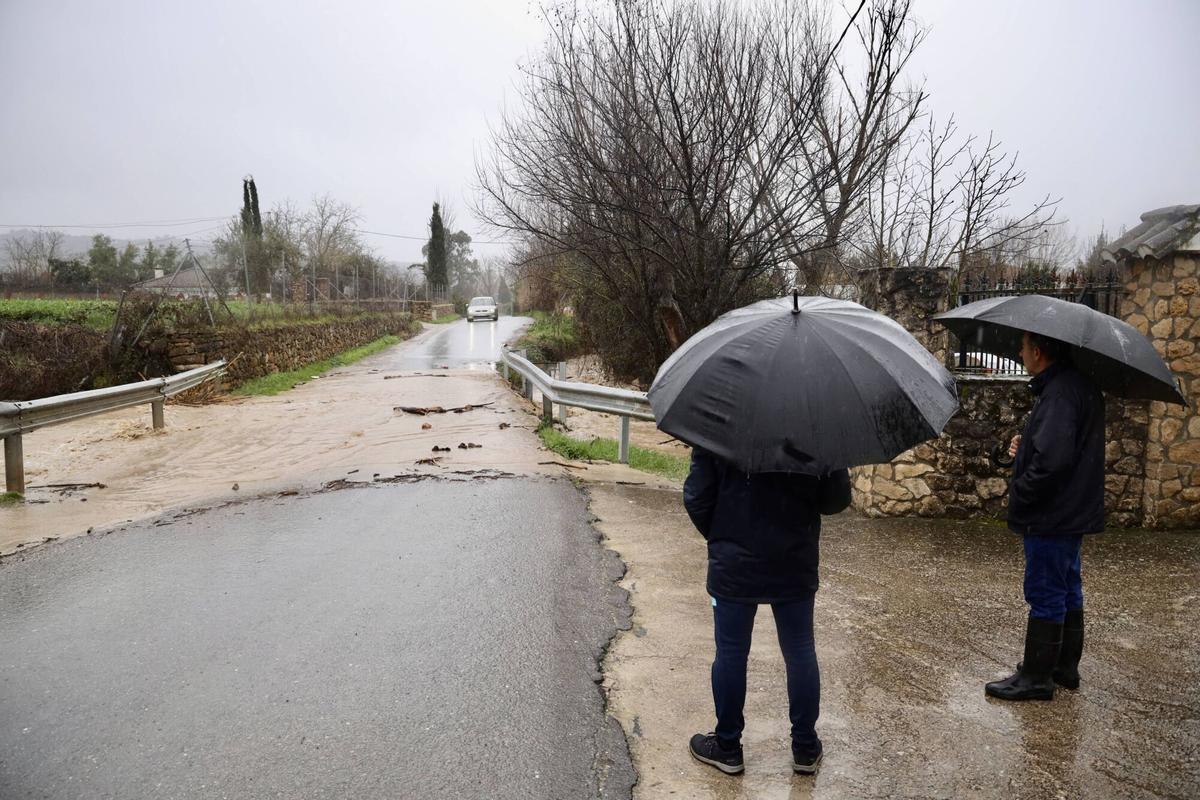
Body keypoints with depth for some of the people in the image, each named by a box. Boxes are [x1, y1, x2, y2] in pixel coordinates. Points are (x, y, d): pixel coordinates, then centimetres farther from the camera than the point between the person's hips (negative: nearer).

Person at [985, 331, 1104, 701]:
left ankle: (1036, 677, 11)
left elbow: (1052, 460, -32)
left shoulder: (1060, 393, -23)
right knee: (1067, 591, 19)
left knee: (1045, 595, 0)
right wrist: (1026, 446, 5)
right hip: (1074, 513, 10)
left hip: (1052, 517, -10)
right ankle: (1066, 668, 31)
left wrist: (1019, 492, -18)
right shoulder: (1081, 385, 10)